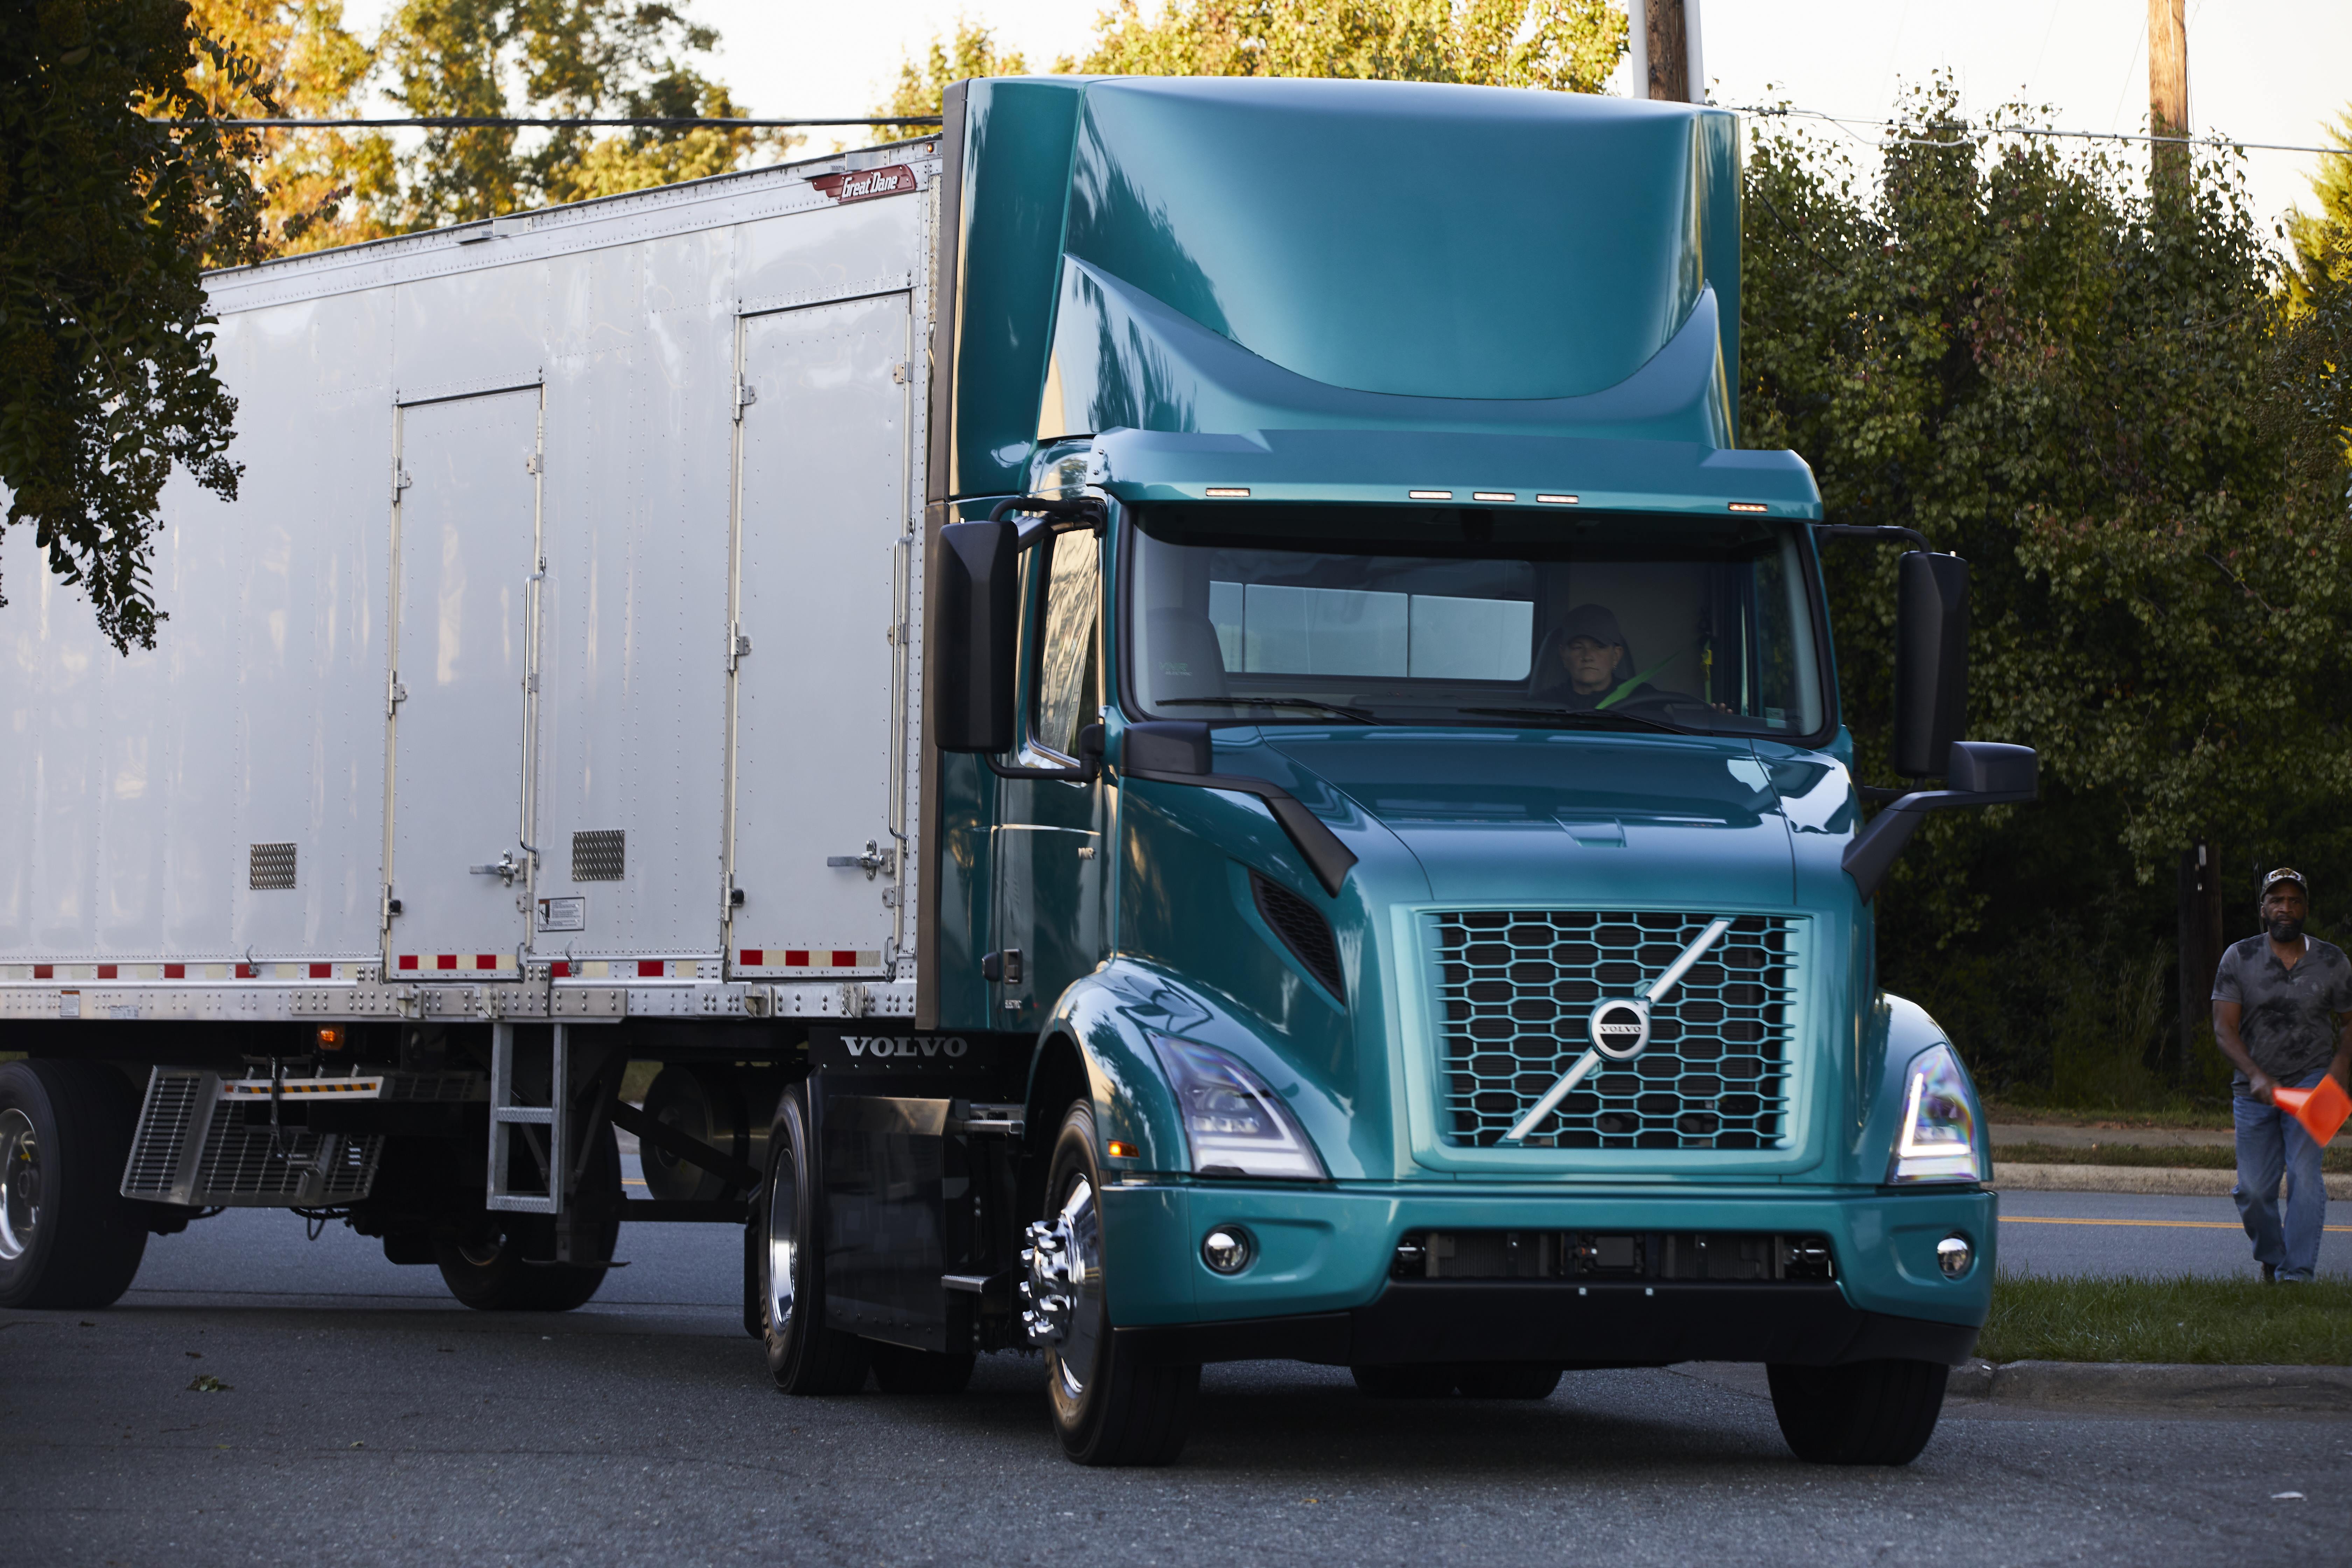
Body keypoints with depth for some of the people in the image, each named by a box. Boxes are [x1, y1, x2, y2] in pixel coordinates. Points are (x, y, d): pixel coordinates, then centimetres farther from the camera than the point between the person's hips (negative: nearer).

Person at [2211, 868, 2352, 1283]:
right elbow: (2224, 1027, -7)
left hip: (2310, 1082, -1)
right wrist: (2256, 1076, -21)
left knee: (2304, 1174, -19)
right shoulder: (2240, 958, -1)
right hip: (2255, 1089, 1)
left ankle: (2297, 1272, -15)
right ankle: (2271, 1259, 28)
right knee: (2253, 1188, 0)